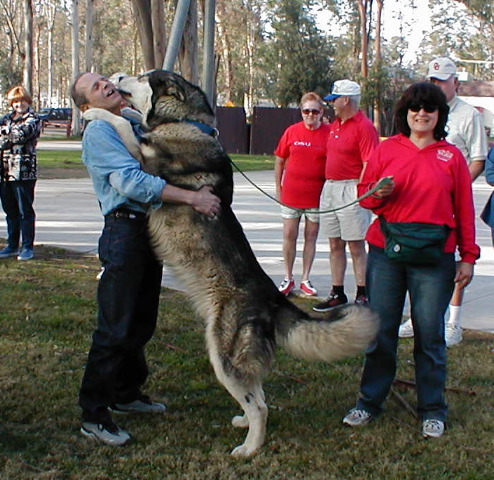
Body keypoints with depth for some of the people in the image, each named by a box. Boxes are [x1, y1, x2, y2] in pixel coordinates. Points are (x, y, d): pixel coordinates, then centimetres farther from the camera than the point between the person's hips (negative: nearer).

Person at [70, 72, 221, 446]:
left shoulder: (134, 123, 17)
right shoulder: (98, 131, -10)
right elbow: (130, 181, -22)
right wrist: (191, 197, -26)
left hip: (149, 230, 9)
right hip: (124, 231, -9)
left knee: (142, 322, 18)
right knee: (115, 328, -6)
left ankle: (126, 393, 33)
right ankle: (93, 414, 2)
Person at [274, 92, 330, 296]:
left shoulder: (329, 134, -4)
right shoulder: (292, 132, 2)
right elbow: (280, 160, 9)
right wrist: (279, 188, 7)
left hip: (316, 196, -1)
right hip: (291, 194, 1)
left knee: (311, 237, 7)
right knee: (289, 235, 4)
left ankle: (305, 280, 18)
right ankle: (288, 278, 17)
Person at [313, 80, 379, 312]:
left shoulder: (364, 126, -11)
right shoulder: (334, 125, 17)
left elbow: (369, 165, -17)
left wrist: (358, 192, -23)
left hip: (351, 190, -9)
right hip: (330, 187, 9)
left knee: (356, 245, -4)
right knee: (335, 244, 11)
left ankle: (362, 295, 3)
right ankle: (337, 293, 18)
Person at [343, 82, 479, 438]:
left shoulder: (452, 156, 7)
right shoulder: (387, 149, 7)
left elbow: (464, 209, 7)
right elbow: (365, 195, 11)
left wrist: (468, 256, 4)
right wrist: (378, 194, -12)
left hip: (435, 257, -1)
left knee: (430, 334, 2)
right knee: (380, 329, 4)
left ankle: (433, 411, 16)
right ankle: (370, 402, 19)